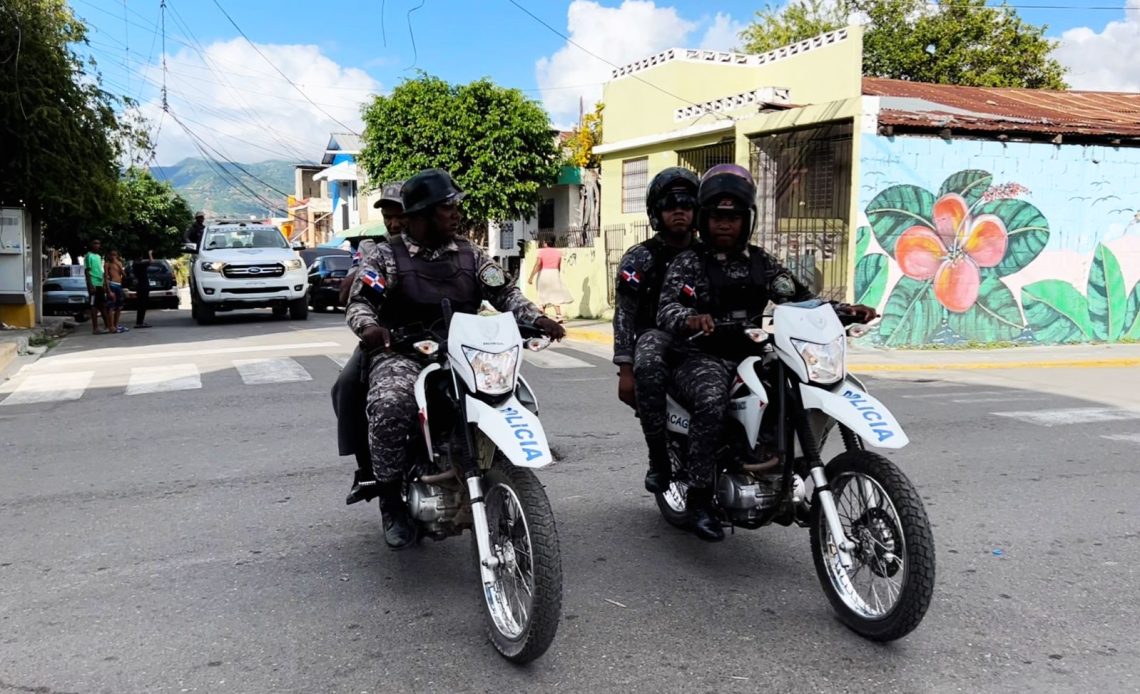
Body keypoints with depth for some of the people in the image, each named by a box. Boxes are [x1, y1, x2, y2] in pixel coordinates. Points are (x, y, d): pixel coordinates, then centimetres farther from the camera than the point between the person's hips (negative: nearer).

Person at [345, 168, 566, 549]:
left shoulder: (469, 254, 14)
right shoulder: (386, 256, 5)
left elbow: (504, 292, 9)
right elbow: (360, 302, -1)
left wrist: (536, 319, -10)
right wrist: (371, 327, -25)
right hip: (402, 352, -3)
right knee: (390, 407, -33)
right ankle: (391, 503, -14)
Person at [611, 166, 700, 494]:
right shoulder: (640, 258, 4)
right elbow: (624, 315, -3)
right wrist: (625, 370, -12)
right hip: (657, 333, -4)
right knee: (648, 368, -41)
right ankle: (659, 459, -30)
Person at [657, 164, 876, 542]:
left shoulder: (760, 262, 16)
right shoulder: (688, 262, 1)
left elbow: (798, 296, 10)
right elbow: (667, 307, -14)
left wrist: (842, 310, -8)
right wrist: (691, 319, -38)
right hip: (703, 358, -5)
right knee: (711, 400, -37)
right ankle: (700, 498, -25)